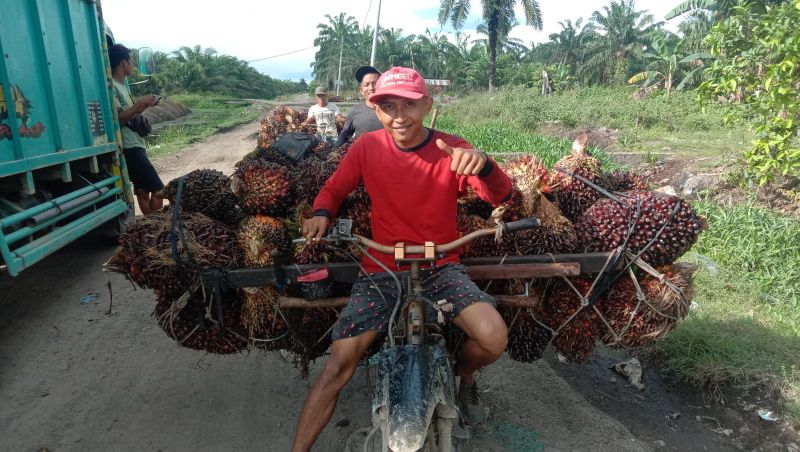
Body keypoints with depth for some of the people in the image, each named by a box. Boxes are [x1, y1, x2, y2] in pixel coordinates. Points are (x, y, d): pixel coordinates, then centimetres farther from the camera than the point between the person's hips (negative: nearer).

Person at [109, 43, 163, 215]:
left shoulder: (122, 85, 16)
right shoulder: (112, 87, -13)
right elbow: (118, 118, -21)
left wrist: (146, 104, 11)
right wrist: (140, 102, -19)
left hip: (136, 145, 10)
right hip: (130, 148, -10)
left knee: (142, 189, 13)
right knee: (158, 189, -12)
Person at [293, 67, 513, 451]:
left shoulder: (451, 150, -6)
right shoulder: (367, 146, -3)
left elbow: (501, 196, -15)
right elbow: (333, 189, 8)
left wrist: (483, 164, -38)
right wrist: (320, 213, -15)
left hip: (440, 268, 0)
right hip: (381, 271, 1)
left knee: (493, 338, -22)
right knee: (338, 364, -12)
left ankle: (464, 375, 15)